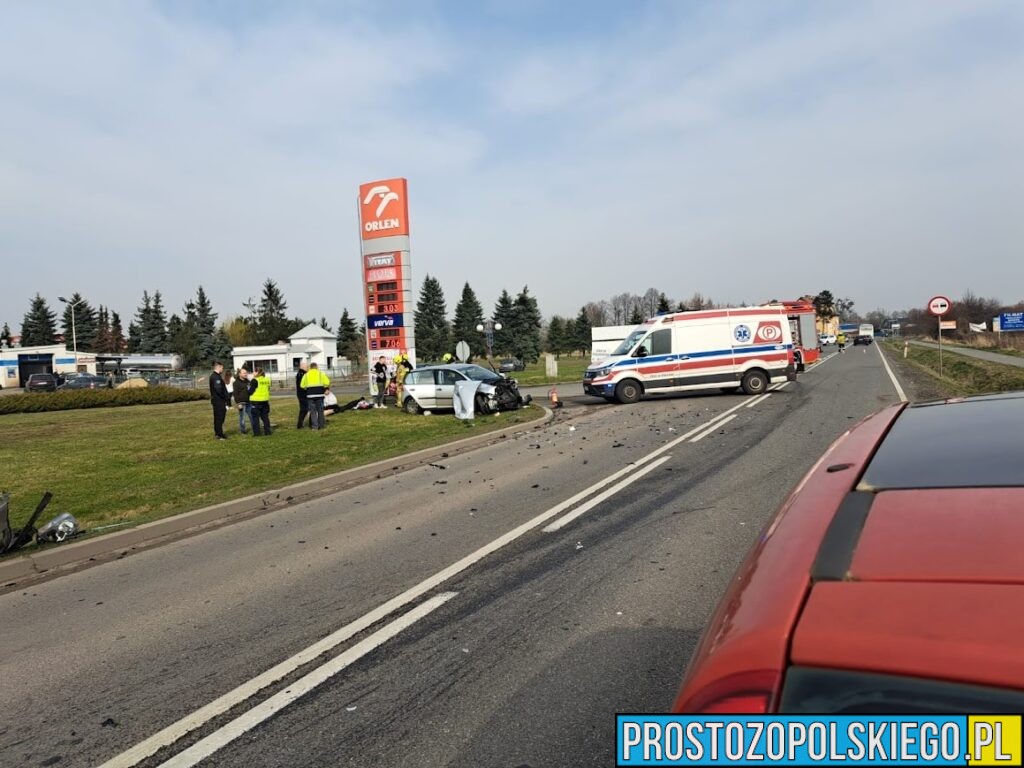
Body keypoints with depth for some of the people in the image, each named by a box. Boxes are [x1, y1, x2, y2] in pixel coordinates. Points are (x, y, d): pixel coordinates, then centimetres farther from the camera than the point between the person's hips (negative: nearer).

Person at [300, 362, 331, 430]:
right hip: (319, 394, 0)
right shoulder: (321, 373, 6)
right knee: (320, 410, 8)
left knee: (312, 411, 4)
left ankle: (315, 426, -1)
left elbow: (302, 385, 2)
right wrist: (325, 389, 12)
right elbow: (327, 382, -5)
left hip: (310, 394, 0)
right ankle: (321, 425, 9)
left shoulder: (306, 375, 9)